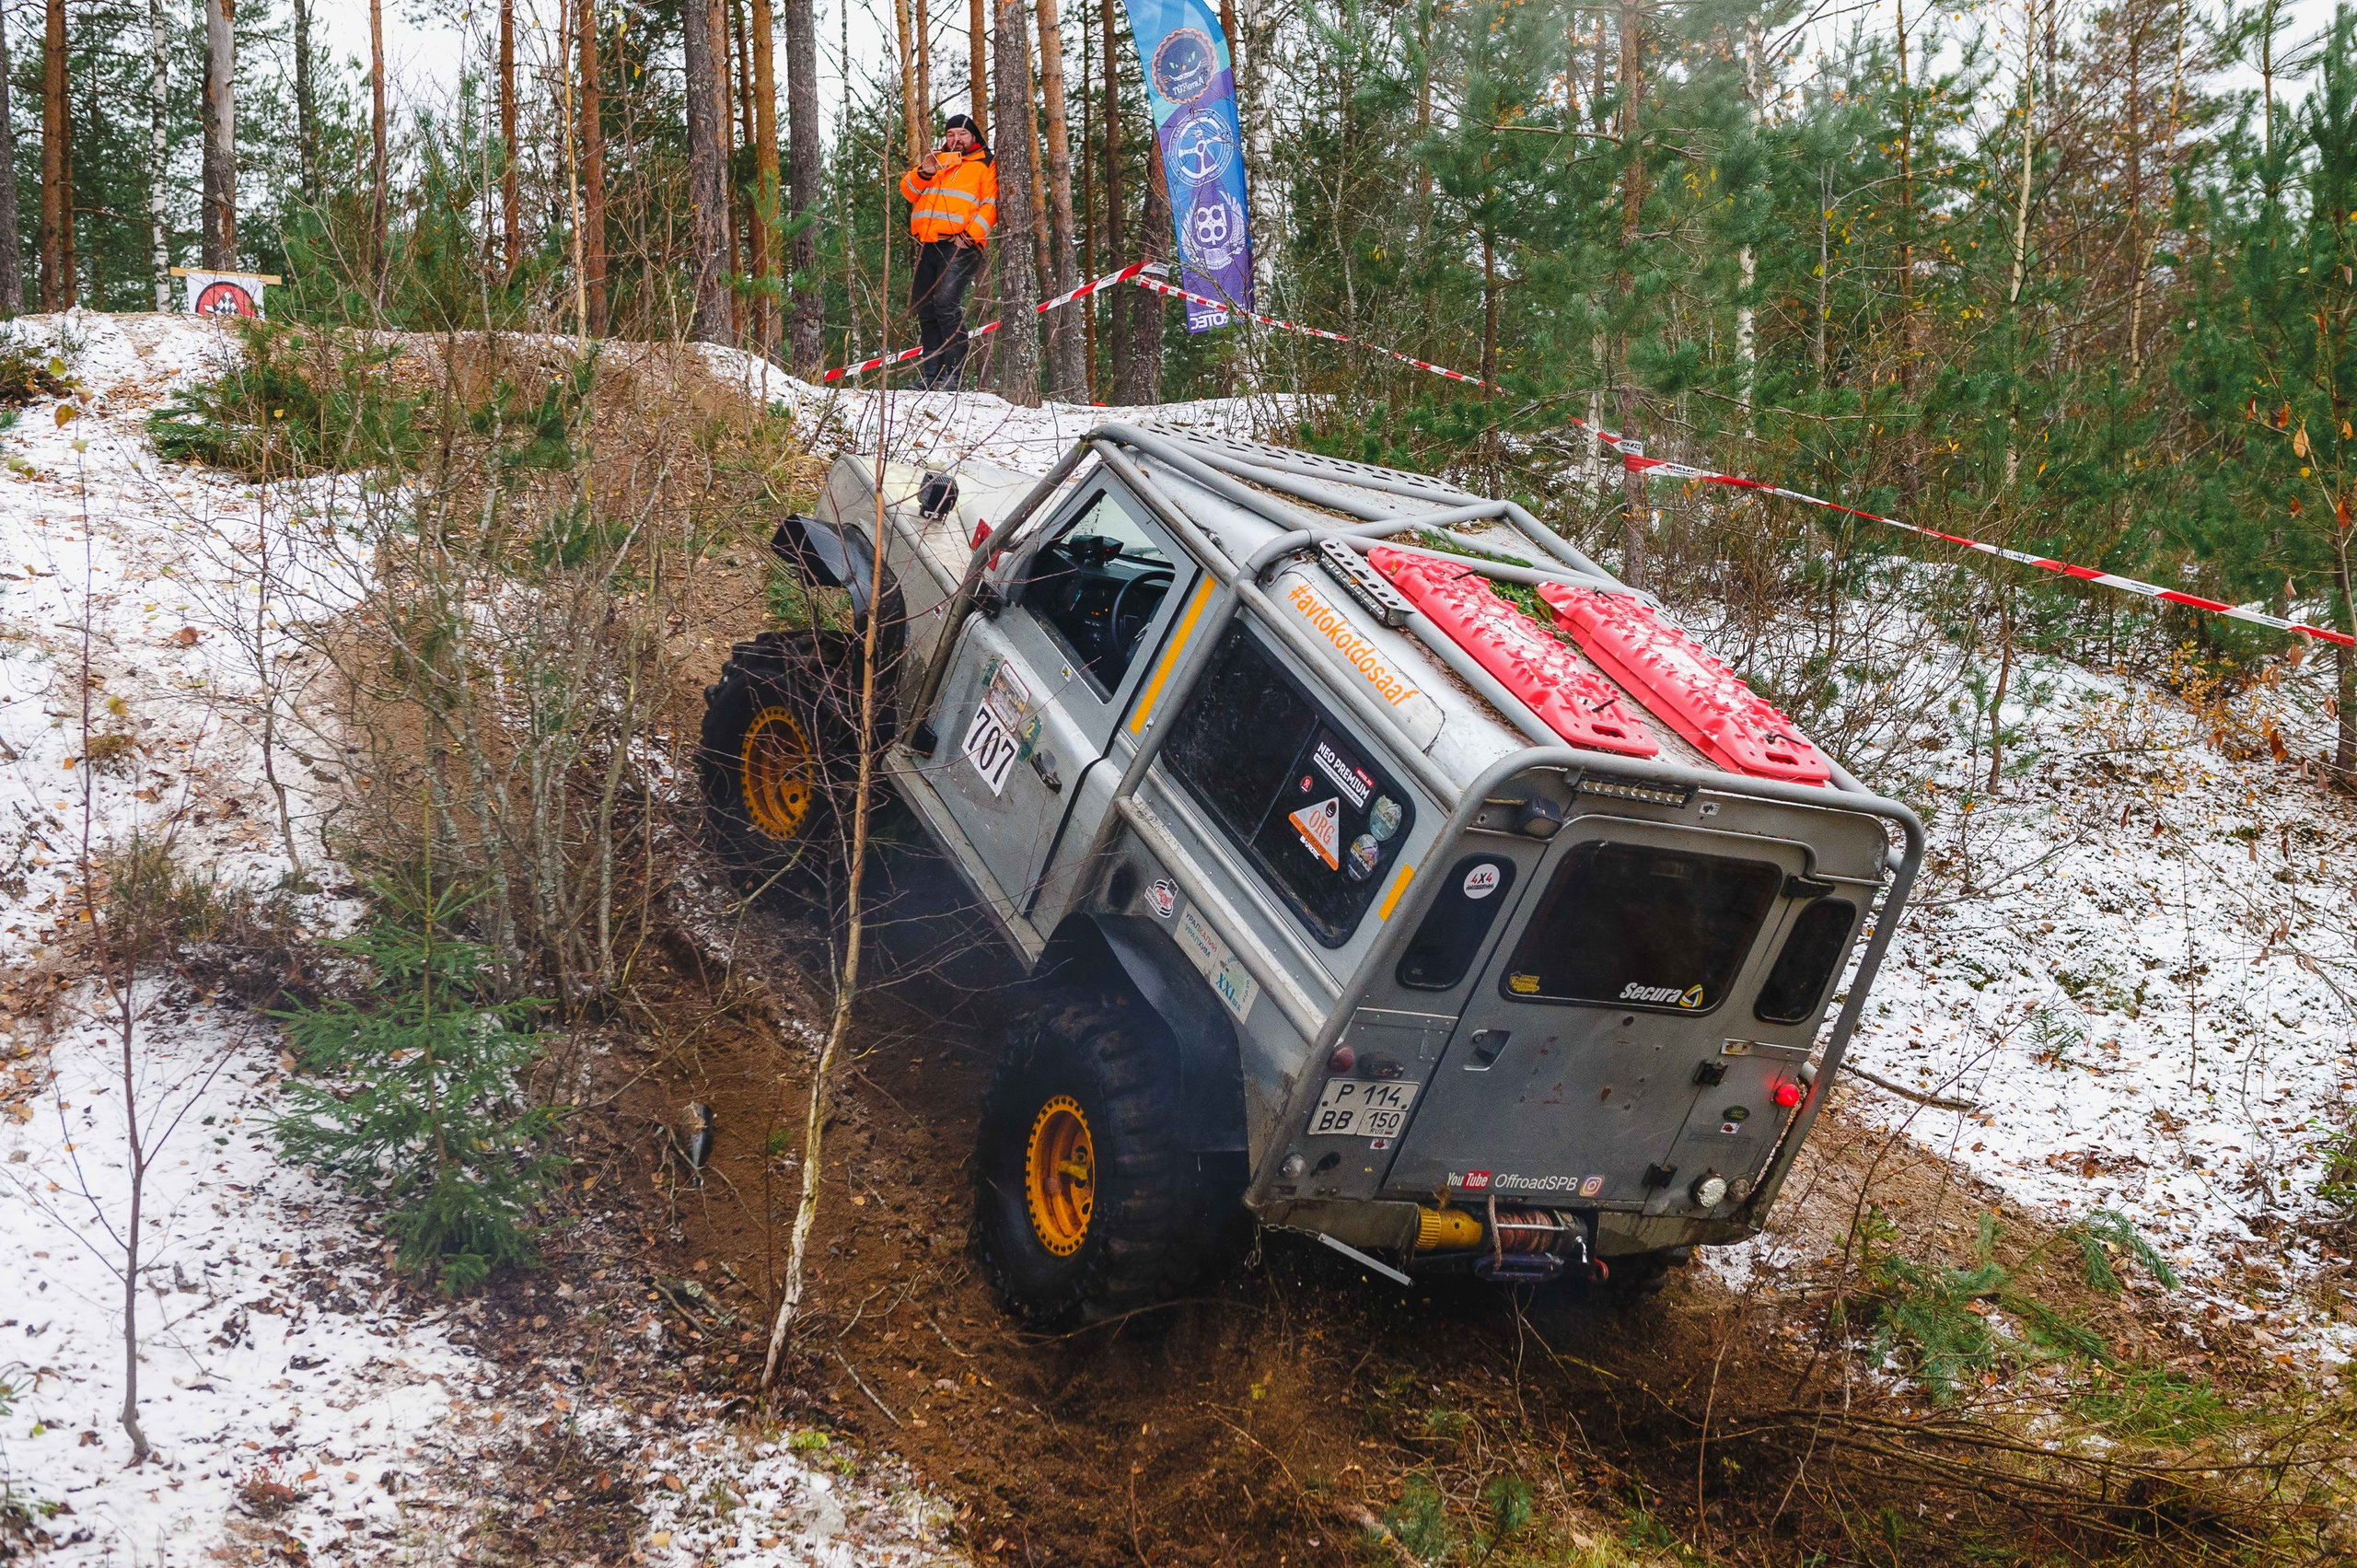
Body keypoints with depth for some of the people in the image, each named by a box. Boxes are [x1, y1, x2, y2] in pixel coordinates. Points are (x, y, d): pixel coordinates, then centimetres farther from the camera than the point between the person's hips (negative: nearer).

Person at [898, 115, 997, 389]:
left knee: (946, 303, -21)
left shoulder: (985, 165, 12)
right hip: (928, 245, 6)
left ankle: (954, 374, -20)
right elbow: (908, 190, 13)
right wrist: (924, 173, -7)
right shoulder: (936, 160, 25)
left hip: (960, 245, -6)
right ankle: (931, 373, 9)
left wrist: (969, 235, -14)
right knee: (923, 308, 4)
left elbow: (990, 205, 0)